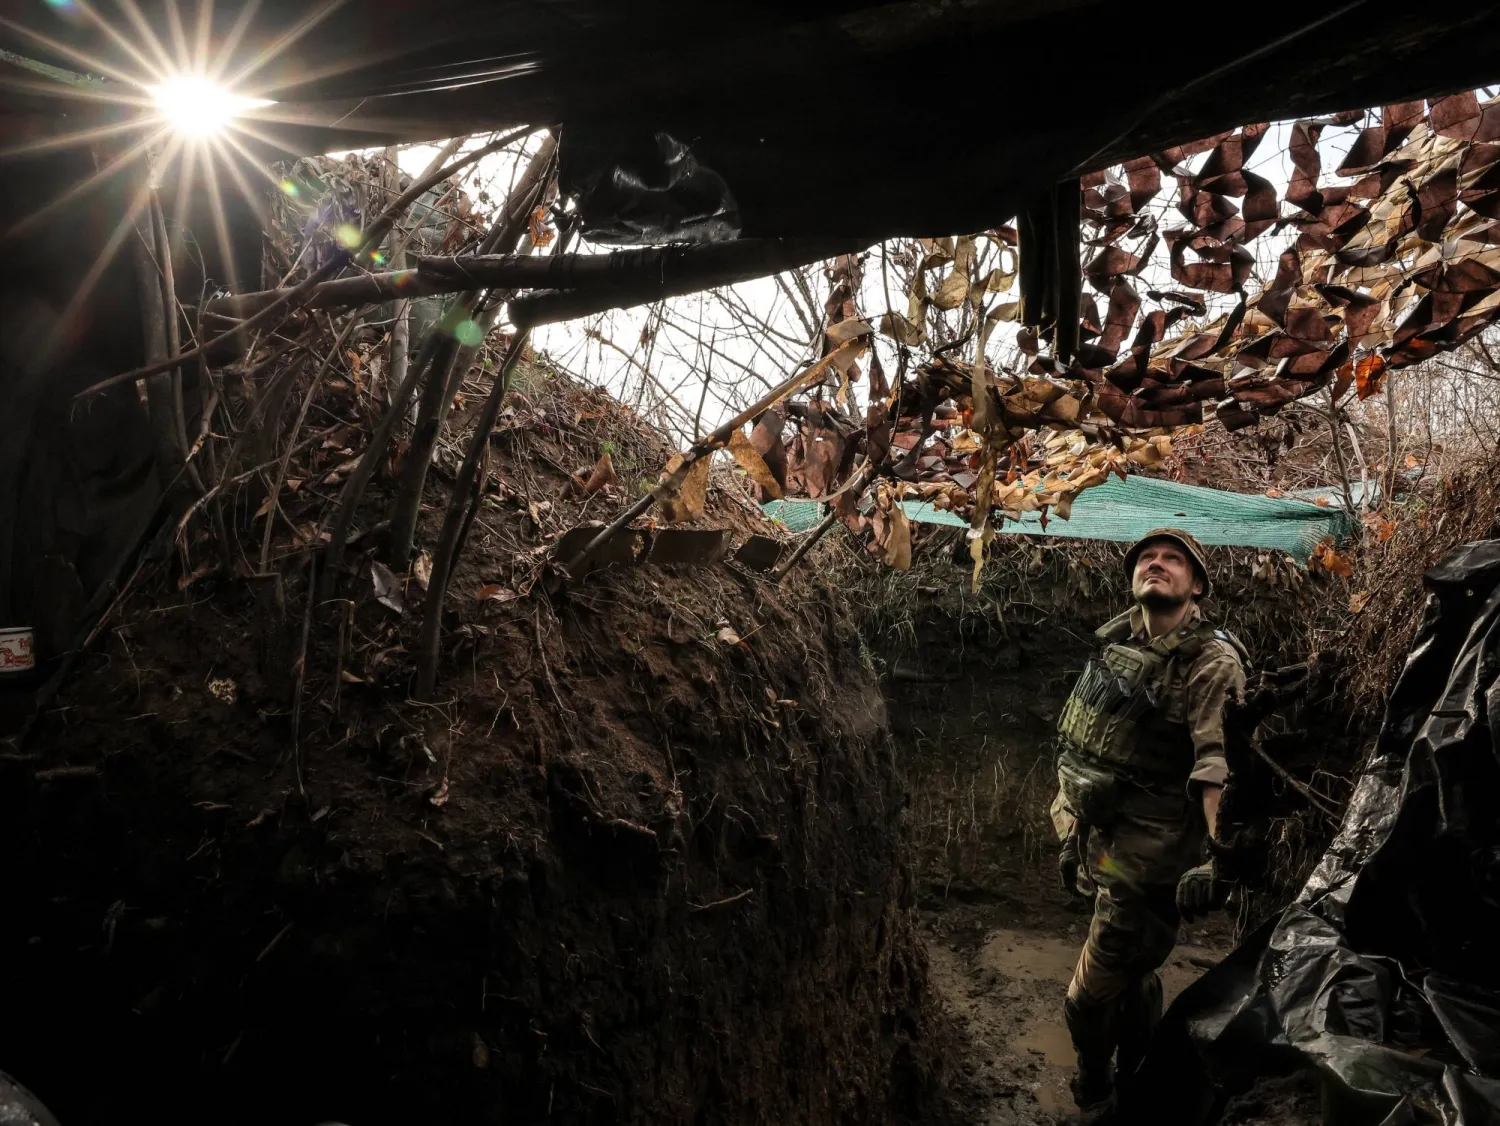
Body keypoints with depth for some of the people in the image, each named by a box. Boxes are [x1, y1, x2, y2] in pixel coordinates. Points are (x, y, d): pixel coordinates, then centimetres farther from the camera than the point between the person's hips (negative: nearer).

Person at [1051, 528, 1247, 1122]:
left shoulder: (1211, 661, -15)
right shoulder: (1116, 642, 7)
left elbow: (1219, 763, -25)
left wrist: (1215, 857, -33)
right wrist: (1073, 831, 14)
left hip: (1147, 857, -7)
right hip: (1104, 844, 7)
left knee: (1089, 998, 1)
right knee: (1132, 977, 23)